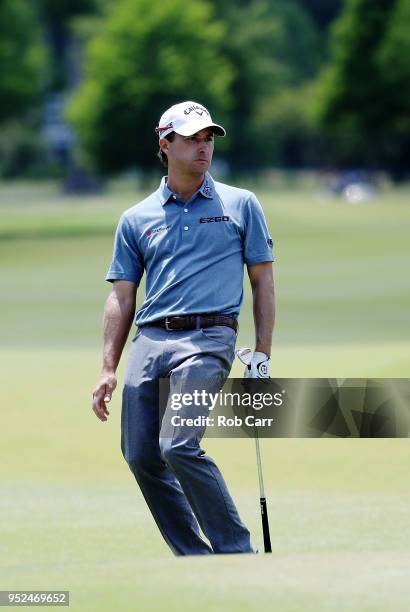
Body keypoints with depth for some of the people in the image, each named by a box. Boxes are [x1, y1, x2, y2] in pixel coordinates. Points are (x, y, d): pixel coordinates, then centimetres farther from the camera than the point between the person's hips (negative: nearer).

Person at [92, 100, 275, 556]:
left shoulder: (241, 205, 10)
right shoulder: (136, 219, 15)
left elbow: (262, 281, 11)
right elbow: (121, 297, 15)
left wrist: (262, 355, 3)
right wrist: (109, 370, 8)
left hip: (207, 338, -4)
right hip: (149, 340, 4)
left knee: (179, 447, -21)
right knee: (140, 457, -2)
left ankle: (239, 555, -11)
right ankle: (197, 562, 10)